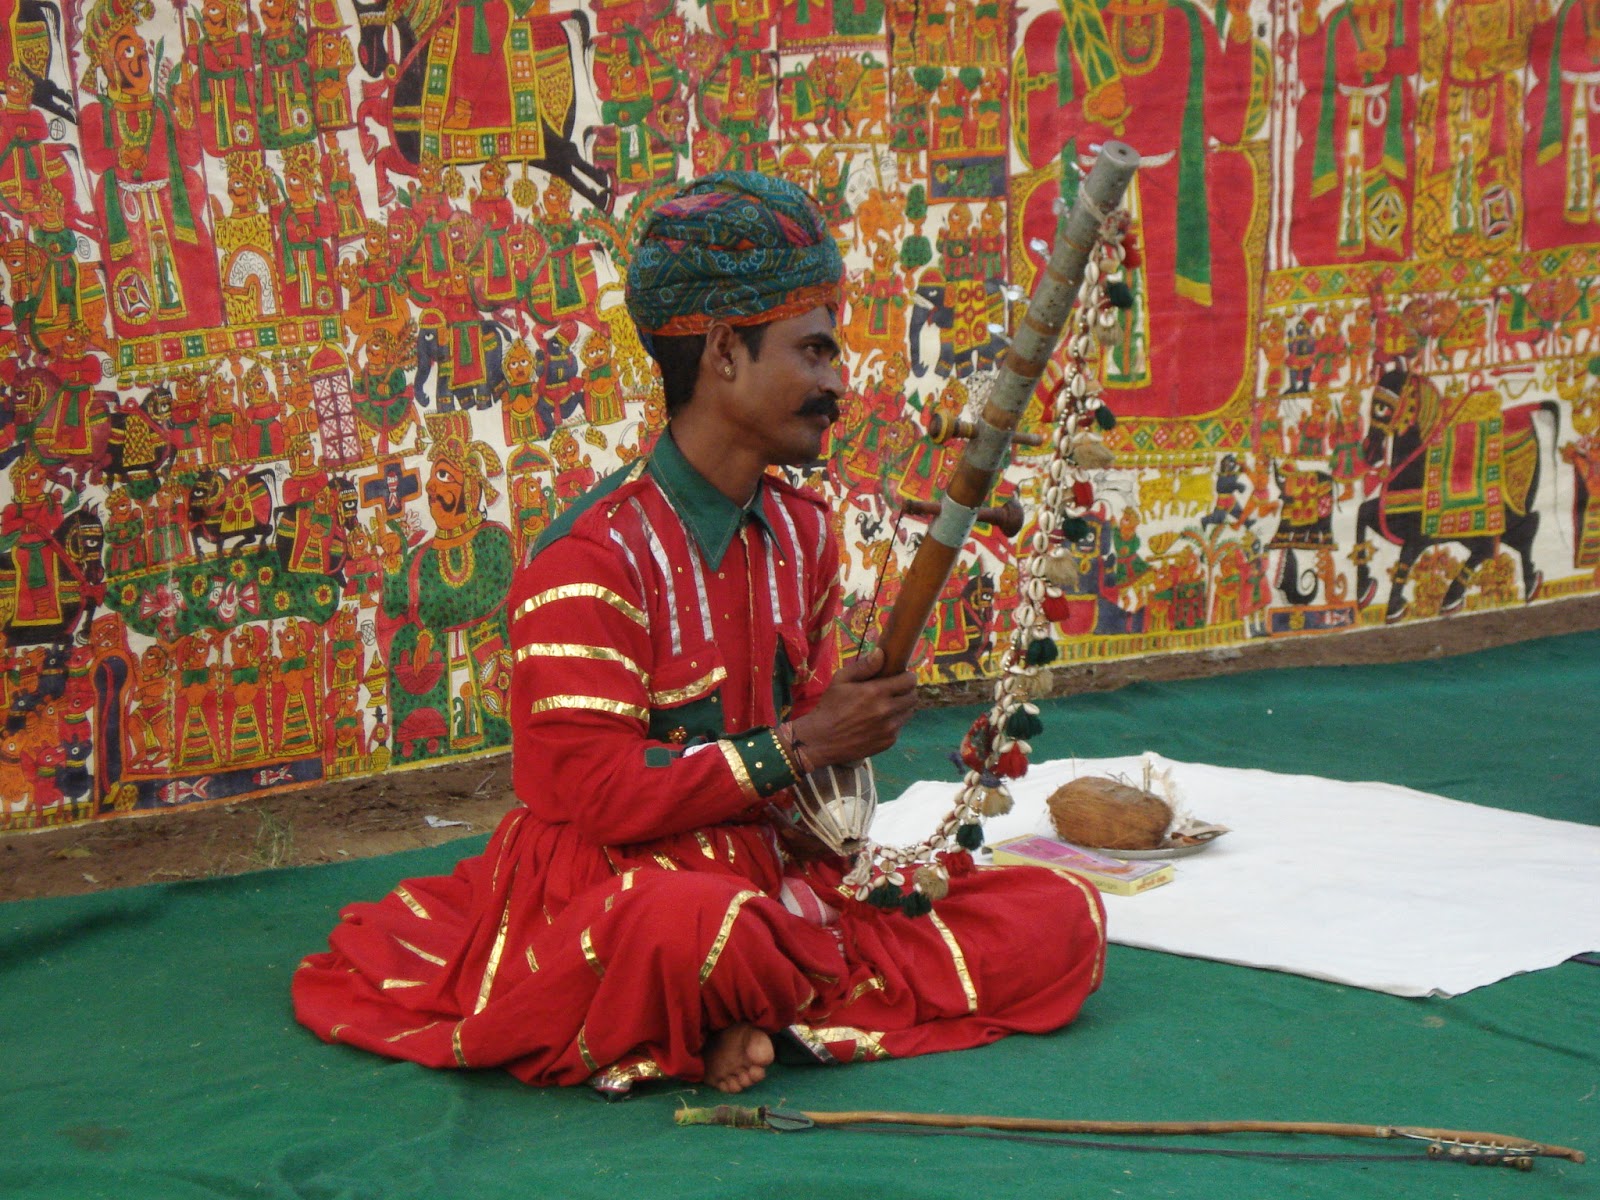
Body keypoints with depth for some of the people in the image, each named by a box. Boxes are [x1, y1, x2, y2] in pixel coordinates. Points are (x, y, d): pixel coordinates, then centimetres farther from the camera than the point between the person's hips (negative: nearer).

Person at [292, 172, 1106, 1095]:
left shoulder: (801, 528, 12)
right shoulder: (594, 557, -14)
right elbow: (598, 793, -18)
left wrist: (854, 718, -5)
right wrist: (798, 746, -15)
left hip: (776, 870, 8)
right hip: (617, 880, -8)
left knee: (1064, 920, -9)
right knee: (689, 929, -46)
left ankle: (736, 1017, -15)